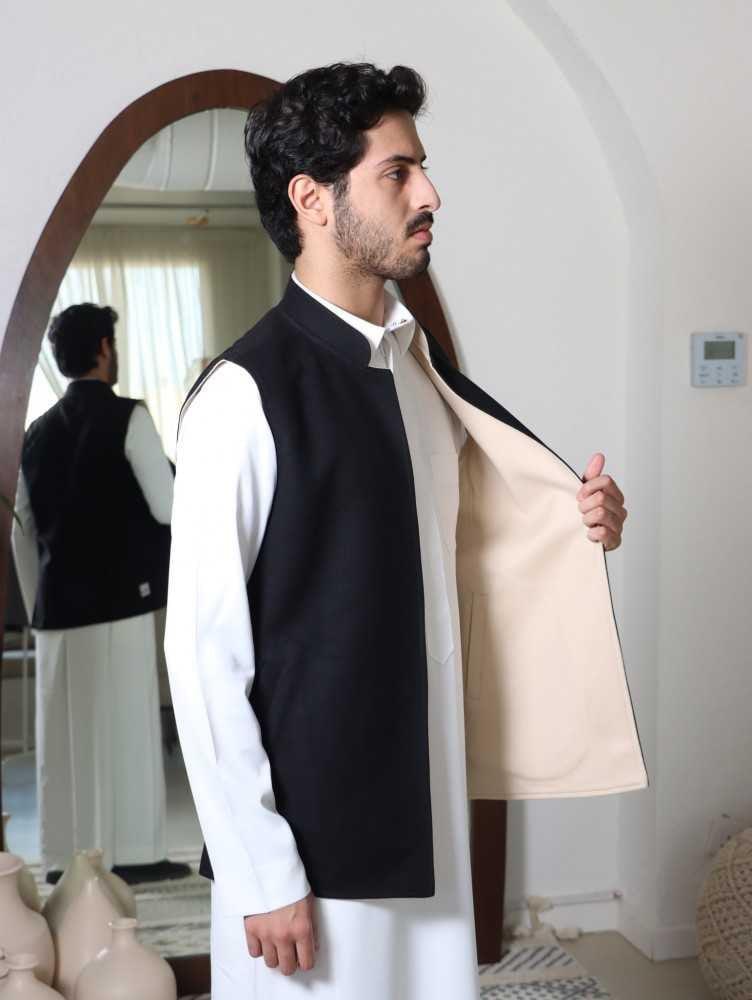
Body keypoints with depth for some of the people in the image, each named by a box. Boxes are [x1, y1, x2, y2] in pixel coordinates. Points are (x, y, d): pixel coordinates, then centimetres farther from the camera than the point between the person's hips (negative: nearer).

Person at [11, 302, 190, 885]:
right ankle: (130, 854, 2)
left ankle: (67, 857, 13)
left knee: (65, 731, 8)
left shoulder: (39, 431, 12)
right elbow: (168, 508, -10)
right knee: (125, 727, -1)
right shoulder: (128, 418, -6)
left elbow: (23, 533, 14)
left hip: (59, 601, 6)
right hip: (117, 597, -6)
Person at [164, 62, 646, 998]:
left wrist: (576, 525, -1)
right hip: (308, 824, -7)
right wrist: (260, 873, -15)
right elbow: (203, 650, -16)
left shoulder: (420, 362, 5)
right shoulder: (245, 393, -17)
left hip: (428, 807, 7)